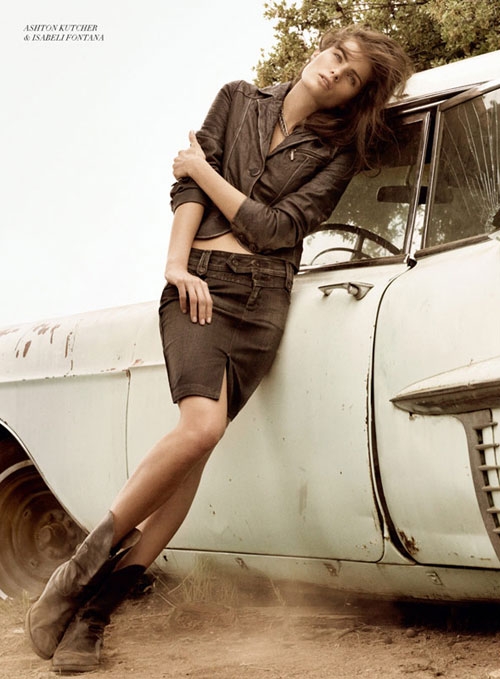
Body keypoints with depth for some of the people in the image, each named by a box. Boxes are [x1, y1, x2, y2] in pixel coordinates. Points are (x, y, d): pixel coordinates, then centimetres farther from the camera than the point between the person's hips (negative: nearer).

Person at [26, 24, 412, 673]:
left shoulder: (338, 150, 8)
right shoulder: (239, 101, 13)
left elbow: (274, 229, -1)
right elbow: (186, 188, 6)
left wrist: (203, 170, 3)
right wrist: (176, 265, -8)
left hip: (264, 302, 1)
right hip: (199, 283, -1)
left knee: (196, 444, -12)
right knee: (202, 426, -25)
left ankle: (94, 607, -9)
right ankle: (82, 564, -13)